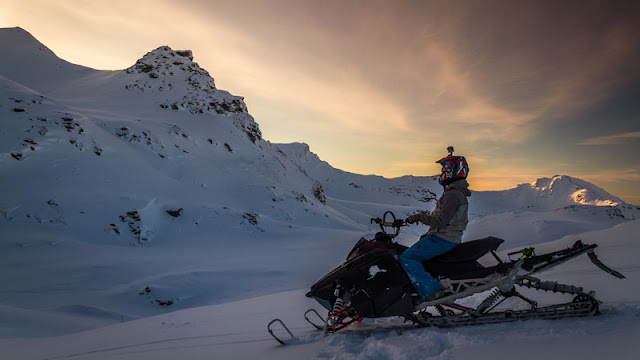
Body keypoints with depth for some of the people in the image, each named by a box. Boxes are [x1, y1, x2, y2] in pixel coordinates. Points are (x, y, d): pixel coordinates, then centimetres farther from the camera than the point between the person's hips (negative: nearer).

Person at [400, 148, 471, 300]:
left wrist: (418, 217, -16)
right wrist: (428, 234, 22)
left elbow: (440, 220, -26)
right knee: (413, 252, 18)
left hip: (443, 240, -11)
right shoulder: (458, 193, 16)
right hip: (450, 237, 11)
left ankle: (431, 290, -21)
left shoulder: (452, 194, -18)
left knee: (406, 257, -16)